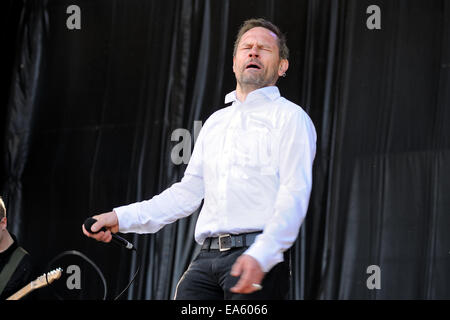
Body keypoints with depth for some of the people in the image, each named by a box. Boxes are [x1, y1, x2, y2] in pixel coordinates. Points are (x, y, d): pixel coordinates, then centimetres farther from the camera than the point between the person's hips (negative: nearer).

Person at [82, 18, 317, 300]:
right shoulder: (215, 122, 24)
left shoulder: (290, 117, 2)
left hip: (261, 257, -6)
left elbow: (294, 195, -10)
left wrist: (260, 255, -25)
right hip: (207, 257, 6)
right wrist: (122, 218, 16)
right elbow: (188, 192, 25)